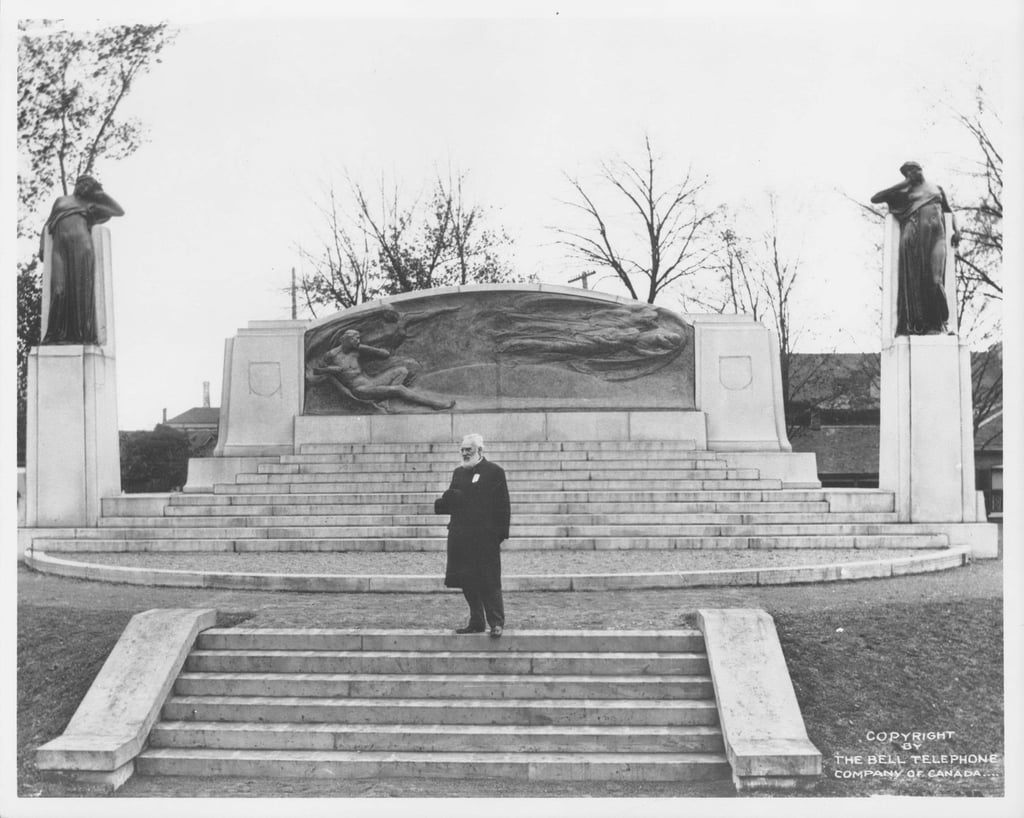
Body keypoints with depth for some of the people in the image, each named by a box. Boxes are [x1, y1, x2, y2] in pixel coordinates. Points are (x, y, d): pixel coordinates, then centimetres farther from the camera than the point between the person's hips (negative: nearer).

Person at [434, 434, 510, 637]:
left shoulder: (494, 472, -3)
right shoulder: (458, 472, 16)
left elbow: (502, 505, -6)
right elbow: (452, 502, 18)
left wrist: (501, 533, -11)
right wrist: (441, 503, -5)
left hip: (485, 537, -6)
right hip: (461, 536, 6)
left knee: (489, 582, -4)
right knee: (468, 582, 8)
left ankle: (496, 623, 2)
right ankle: (477, 622, 17)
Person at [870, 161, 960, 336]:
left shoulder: (936, 189, 26)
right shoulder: (904, 192, 19)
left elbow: (949, 211, 30)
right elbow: (874, 199, 9)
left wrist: (956, 230, 11)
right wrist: (903, 184, 8)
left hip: (935, 236, 1)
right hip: (913, 236, -1)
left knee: (934, 279, -14)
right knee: (914, 280, -11)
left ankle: (935, 323, -6)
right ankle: (916, 324, -13)